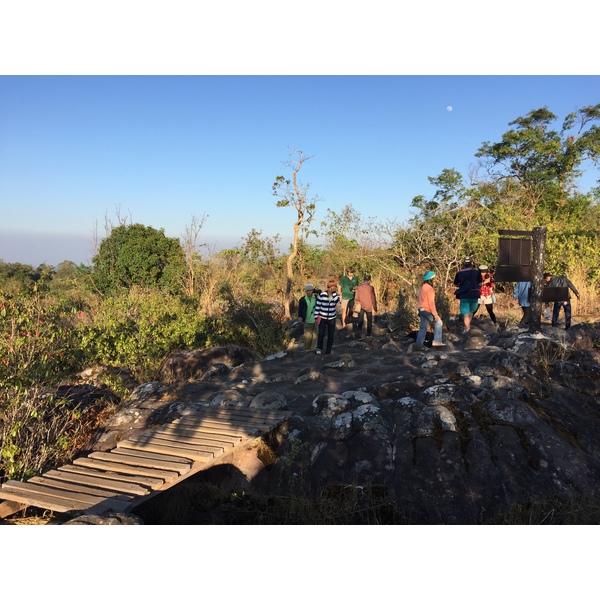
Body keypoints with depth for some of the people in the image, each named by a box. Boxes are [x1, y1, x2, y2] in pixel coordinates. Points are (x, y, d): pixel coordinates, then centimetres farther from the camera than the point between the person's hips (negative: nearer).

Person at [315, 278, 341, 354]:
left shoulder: (336, 295, -1)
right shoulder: (322, 295, -11)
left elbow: (337, 302, -17)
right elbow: (318, 306, -6)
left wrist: (334, 293, -22)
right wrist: (316, 317, -6)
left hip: (332, 318, 3)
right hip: (322, 318, -3)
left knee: (331, 336, 6)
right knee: (321, 334, -12)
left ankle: (328, 351, 22)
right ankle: (319, 348, 13)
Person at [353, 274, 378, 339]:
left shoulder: (358, 288, -3)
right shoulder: (370, 288, -9)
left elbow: (356, 298, 0)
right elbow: (373, 299, -7)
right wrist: (375, 308, 1)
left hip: (361, 307, 2)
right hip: (368, 307, -2)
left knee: (360, 321, 5)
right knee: (369, 320, 17)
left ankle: (359, 335, 1)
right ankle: (369, 333, 27)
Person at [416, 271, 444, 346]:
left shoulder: (421, 287, 12)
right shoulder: (429, 288, -17)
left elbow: (419, 300, 17)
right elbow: (431, 302, -20)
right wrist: (435, 314, -18)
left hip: (422, 310, 9)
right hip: (428, 310, -8)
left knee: (423, 327, 12)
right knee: (438, 323, 6)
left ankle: (419, 343, 12)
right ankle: (437, 341, 4)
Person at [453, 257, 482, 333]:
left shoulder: (459, 273, -4)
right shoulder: (476, 272, -5)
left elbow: (456, 284, 7)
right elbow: (480, 283, 2)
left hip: (464, 296, -1)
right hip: (474, 295, 1)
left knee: (465, 313, 4)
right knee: (471, 311, 22)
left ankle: (467, 328, 1)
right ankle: (468, 326, 30)